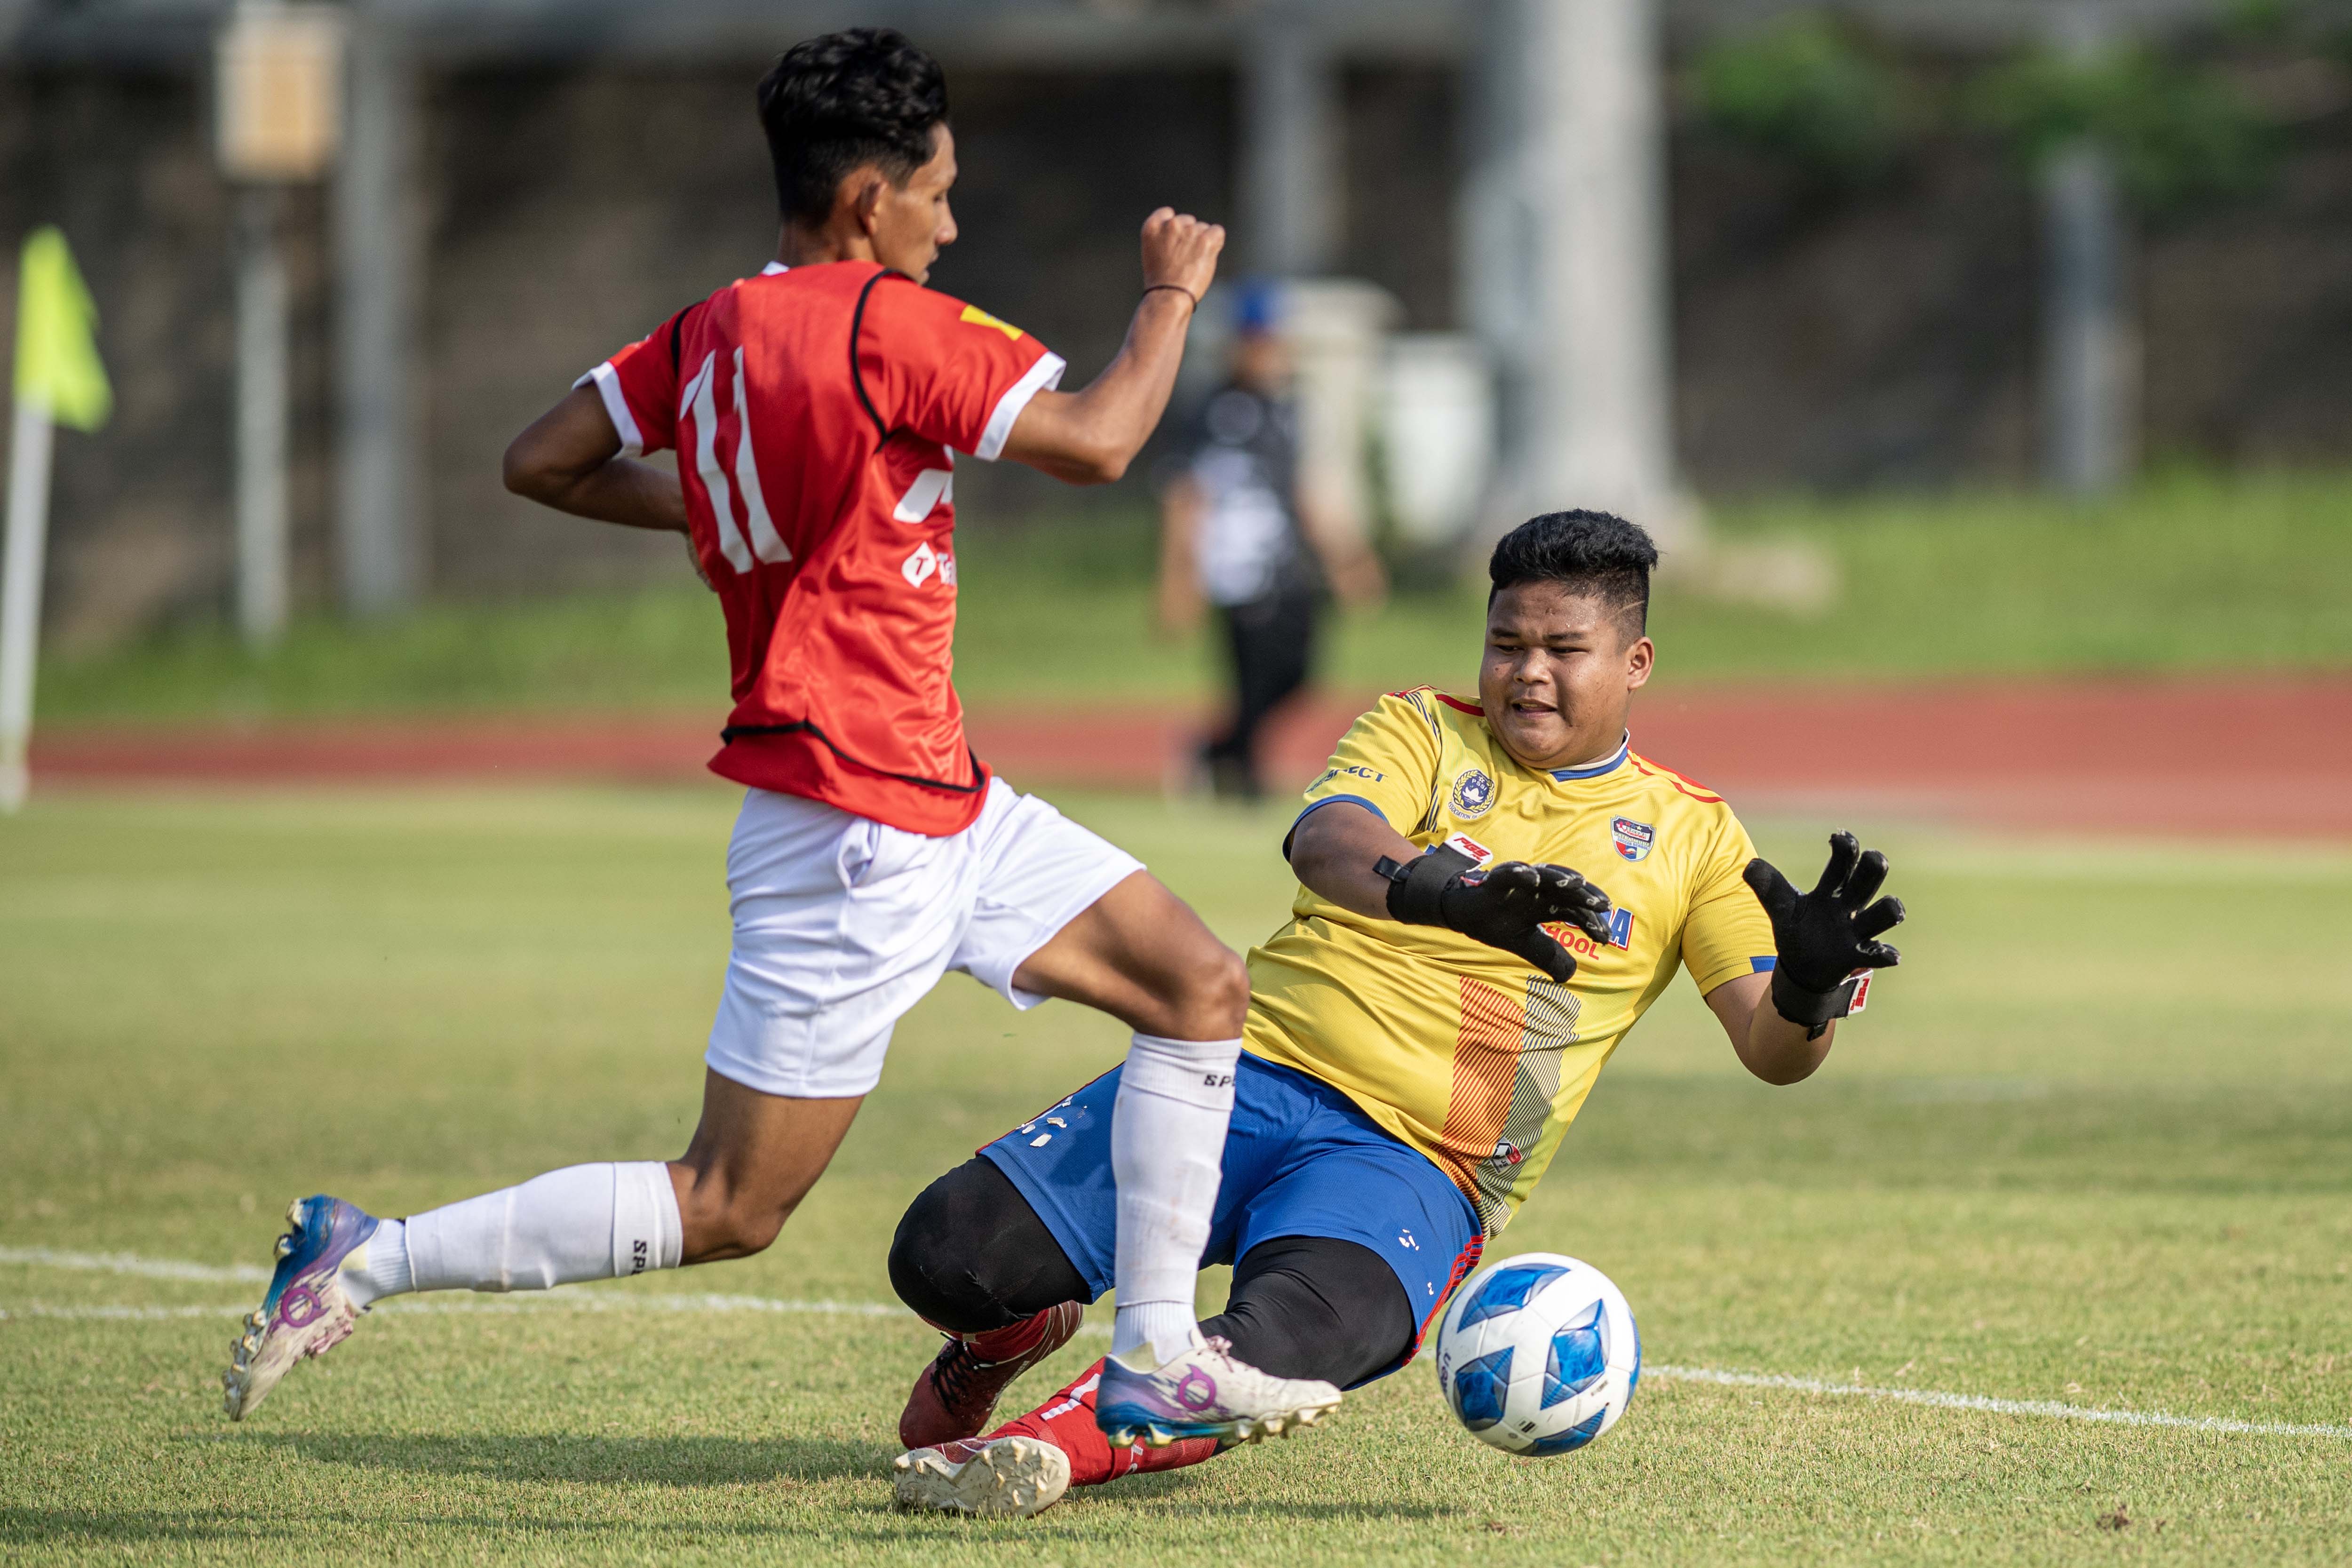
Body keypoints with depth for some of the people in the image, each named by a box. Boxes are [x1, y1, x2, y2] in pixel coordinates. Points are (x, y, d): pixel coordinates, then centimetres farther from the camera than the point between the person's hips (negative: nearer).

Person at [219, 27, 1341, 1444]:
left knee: (1203, 991, 10)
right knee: (726, 1211, -5)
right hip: (858, 831, -10)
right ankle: (366, 1261, 0)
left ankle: (1156, 1354, 14)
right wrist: (1174, 294, 1)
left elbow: (541, 463, 11)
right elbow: (1098, 440, -16)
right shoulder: (887, 323, -19)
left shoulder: (713, 334, 6)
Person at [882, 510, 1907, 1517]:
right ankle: (1014, 1330, 23)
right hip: (1254, 1073, 1)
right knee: (945, 1257, -11)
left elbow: (1772, 1049, 6)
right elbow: (1325, 841, -12)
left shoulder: (1691, 836, 12)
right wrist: (1450, 891, -35)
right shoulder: (1425, 731, 10)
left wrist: (1809, 988, -20)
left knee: (1294, 1340, -37)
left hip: (1415, 1167, -1)